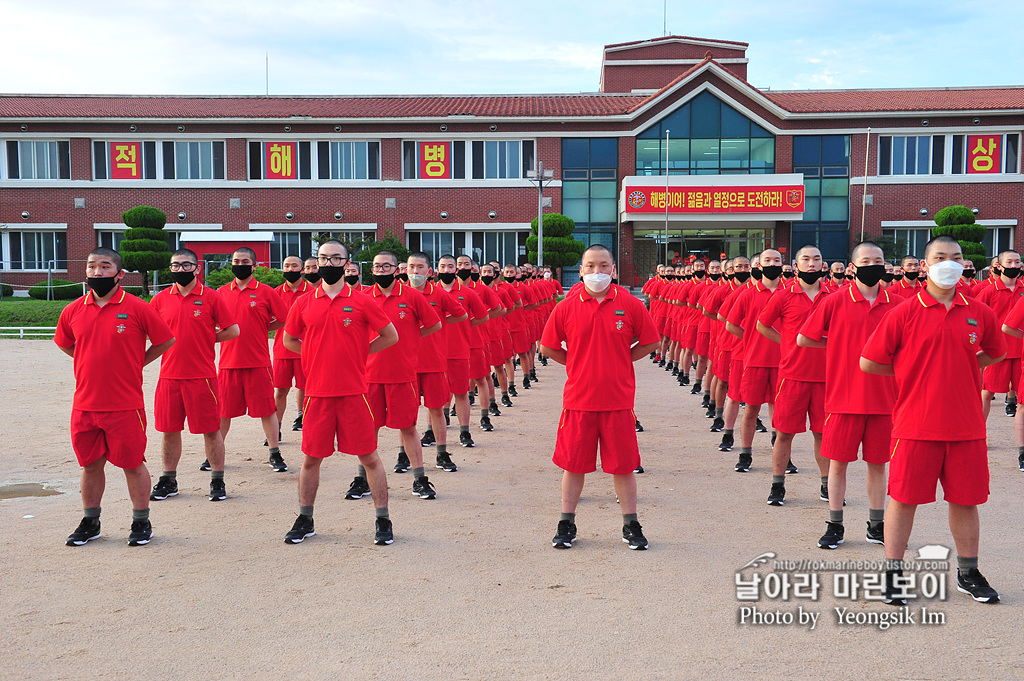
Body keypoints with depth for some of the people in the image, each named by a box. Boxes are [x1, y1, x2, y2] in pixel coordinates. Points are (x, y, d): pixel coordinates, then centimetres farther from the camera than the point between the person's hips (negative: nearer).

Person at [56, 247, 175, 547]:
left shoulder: (137, 308, -7)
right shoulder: (73, 311, 4)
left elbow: (166, 340, 2)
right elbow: (65, 344, 22)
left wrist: (136, 363, 1)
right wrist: (95, 364, 12)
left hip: (125, 406, -4)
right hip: (84, 406, 4)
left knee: (133, 464, 5)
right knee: (90, 465, 14)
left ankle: (142, 522, 19)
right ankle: (90, 523, 28)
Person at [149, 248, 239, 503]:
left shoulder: (211, 297, -2)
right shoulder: (160, 299, 6)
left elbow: (233, 330, 1)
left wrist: (207, 339, -1)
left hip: (202, 375, -3)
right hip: (169, 375, 3)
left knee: (211, 430, 2)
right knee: (169, 430, 10)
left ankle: (217, 482, 14)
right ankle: (168, 481, 24)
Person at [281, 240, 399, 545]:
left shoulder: (362, 302, -1)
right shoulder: (304, 303, 5)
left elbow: (391, 336, 5)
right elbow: (289, 340, 18)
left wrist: (359, 352, 1)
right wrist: (318, 356, 7)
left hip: (353, 391, -2)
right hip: (317, 392, 2)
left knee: (369, 457, 2)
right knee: (311, 459, 9)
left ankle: (383, 520, 13)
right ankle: (305, 520, 25)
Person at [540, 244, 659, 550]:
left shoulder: (630, 305, -2)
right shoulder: (567, 307, -1)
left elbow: (650, 342, 8)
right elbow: (548, 346, 9)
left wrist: (621, 361, 2)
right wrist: (576, 364, 4)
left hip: (618, 399, 0)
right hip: (578, 398, 1)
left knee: (623, 465, 7)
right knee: (573, 464, 9)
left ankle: (631, 525, 22)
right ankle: (566, 524, 23)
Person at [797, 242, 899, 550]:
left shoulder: (896, 305, 3)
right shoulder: (835, 302, -3)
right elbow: (803, 339, 2)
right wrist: (840, 344, 5)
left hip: (882, 398, 2)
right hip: (844, 397, -2)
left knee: (878, 463, 11)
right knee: (839, 462, 5)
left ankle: (876, 526, 23)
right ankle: (835, 527, 16)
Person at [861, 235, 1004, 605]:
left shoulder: (980, 313, 4)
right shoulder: (904, 313, -6)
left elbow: (994, 352, 22)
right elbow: (868, 362, -3)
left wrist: (960, 370, 9)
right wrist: (912, 372, 2)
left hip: (966, 424, 3)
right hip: (915, 424, -3)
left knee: (966, 499, 11)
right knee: (904, 498, 3)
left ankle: (968, 573, 27)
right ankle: (893, 573, 15)